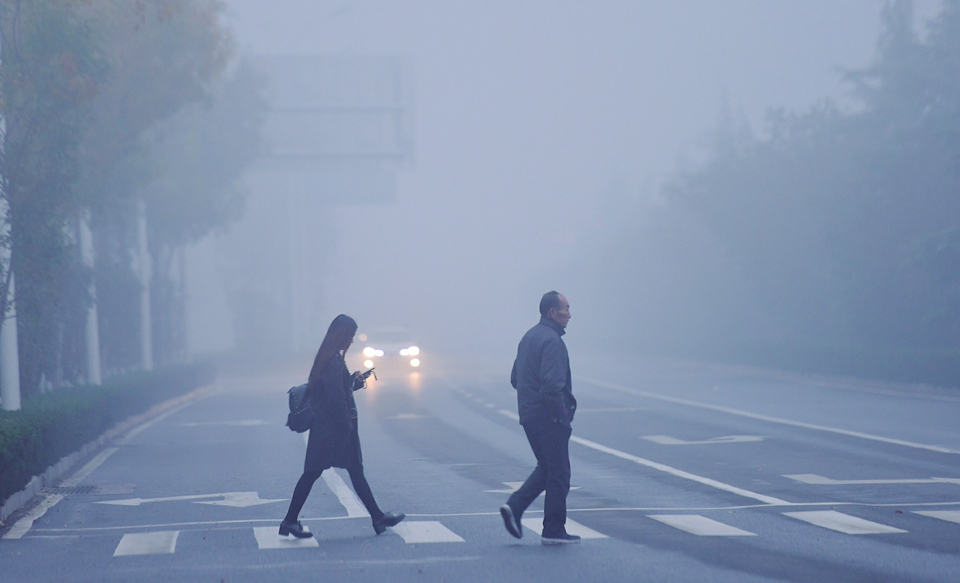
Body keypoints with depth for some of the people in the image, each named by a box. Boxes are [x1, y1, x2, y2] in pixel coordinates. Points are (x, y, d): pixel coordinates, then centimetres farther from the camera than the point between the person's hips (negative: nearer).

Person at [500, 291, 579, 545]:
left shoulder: (529, 337, 14)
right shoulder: (551, 340, -17)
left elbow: (515, 378, 20)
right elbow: (552, 384, -25)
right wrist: (563, 416, -19)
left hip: (529, 416, 9)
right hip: (549, 418, -9)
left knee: (546, 468, 20)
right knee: (558, 474, 0)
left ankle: (514, 506, 5)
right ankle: (554, 531, 6)